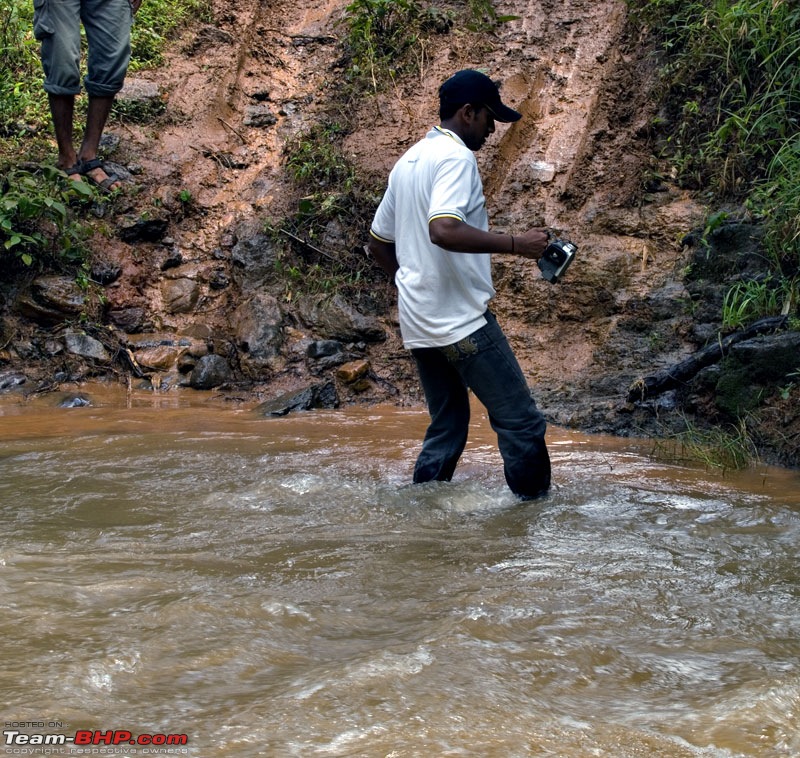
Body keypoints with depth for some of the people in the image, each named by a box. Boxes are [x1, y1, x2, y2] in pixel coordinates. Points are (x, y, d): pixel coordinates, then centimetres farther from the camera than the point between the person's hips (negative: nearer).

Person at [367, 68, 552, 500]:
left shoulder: (407, 162, 17)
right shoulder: (455, 157, -12)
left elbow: (377, 244, 22)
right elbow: (444, 230, -29)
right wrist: (515, 244, -24)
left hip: (418, 325, 9)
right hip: (462, 319, -9)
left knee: (446, 429, 15)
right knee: (521, 423, -4)